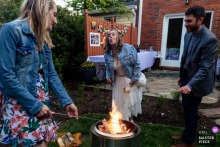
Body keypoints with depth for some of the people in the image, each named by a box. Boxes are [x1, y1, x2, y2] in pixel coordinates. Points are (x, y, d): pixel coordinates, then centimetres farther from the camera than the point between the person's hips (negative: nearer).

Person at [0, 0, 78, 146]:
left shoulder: (43, 39, 10)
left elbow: (51, 74, 9)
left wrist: (67, 101, 4)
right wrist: (34, 105, -16)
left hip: (41, 102, 7)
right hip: (19, 103, -6)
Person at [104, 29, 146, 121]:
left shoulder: (128, 49, -21)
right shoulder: (107, 54, -9)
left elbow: (137, 64, -15)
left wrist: (135, 79, -16)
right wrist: (108, 77, -7)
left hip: (130, 80, -3)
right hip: (118, 80, 3)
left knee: (130, 100, 11)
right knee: (118, 100, 11)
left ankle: (130, 119, 37)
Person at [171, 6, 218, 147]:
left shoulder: (210, 39, -23)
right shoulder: (189, 34, 2)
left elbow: (205, 67, -25)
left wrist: (190, 85, -34)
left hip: (196, 80, -7)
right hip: (187, 76, 7)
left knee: (191, 110, 5)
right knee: (187, 108, 18)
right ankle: (187, 134, 38)